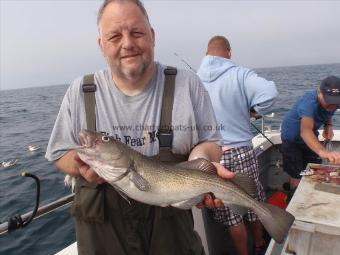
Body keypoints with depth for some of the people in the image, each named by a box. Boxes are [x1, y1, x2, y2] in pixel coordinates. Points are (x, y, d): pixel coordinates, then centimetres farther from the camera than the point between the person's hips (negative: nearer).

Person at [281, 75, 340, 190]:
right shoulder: (309, 102, -39)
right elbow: (305, 131, -56)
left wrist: (328, 126, -14)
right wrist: (322, 151, -73)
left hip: (311, 137, 6)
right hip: (292, 139, -6)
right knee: (296, 176, -1)